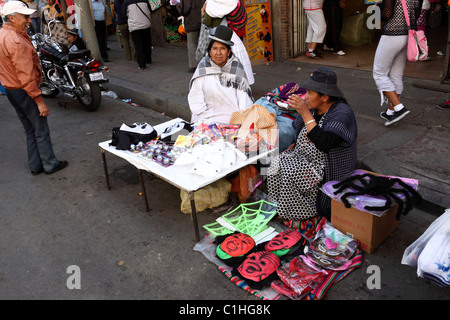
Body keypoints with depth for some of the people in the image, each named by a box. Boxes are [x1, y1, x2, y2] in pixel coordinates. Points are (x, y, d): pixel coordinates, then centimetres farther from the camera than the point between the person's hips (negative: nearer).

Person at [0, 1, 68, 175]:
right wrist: (40, 101, -25)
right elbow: (26, 76, -27)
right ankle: (50, 164, 16)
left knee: (30, 130, 19)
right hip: (23, 91, -10)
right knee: (41, 130, 4)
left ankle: (35, 166, 28)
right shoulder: (16, 41, -24)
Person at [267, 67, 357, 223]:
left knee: (289, 172, -23)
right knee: (276, 162, -11)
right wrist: (291, 148, 1)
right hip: (305, 158, 8)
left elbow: (323, 143, -35)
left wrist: (305, 113, -34)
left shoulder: (342, 113, -20)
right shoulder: (313, 108, 4)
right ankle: (281, 211, 1)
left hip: (328, 168, -8)